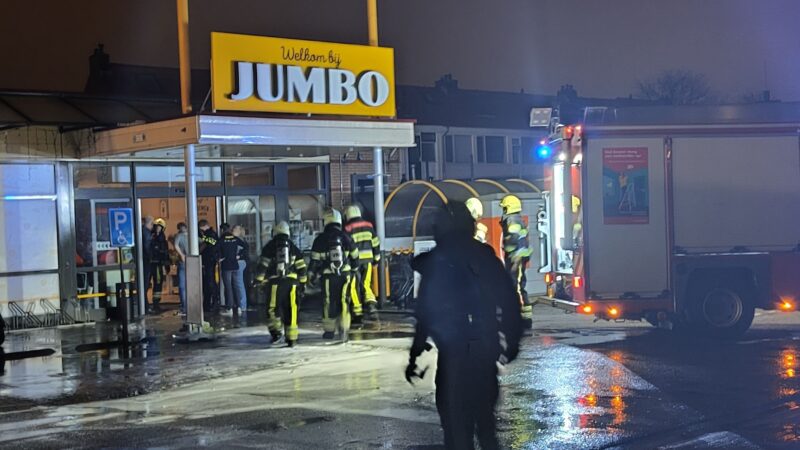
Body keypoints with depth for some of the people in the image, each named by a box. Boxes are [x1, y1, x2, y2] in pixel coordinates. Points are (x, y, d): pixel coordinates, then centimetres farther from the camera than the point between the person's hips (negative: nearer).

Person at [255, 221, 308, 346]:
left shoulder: (270, 246, 5)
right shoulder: (293, 247, 11)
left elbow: (262, 265, -2)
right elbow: (301, 267, 10)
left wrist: (258, 280, 2)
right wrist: (302, 283, 18)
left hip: (275, 282, -2)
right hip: (291, 282, 2)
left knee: (273, 308, 6)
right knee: (290, 310, 5)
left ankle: (276, 331, -13)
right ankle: (291, 338, 5)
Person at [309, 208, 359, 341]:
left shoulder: (320, 239, -5)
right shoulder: (345, 237, -1)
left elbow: (315, 260, -2)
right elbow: (355, 255, 8)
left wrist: (312, 275, 8)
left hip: (328, 276, -1)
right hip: (345, 274, 1)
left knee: (329, 302, 10)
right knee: (344, 302, 4)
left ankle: (329, 330, 16)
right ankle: (344, 330, -4)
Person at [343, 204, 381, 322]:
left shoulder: (348, 229, -8)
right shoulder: (369, 226, 7)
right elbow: (376, 243, 11)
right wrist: (376, 258, 20)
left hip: (354, 260, -4)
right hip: (368, 259, 4)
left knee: (354, 286, 5)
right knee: (366, 285, 13)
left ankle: (357, 313, 6)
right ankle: (371, 304, -9)